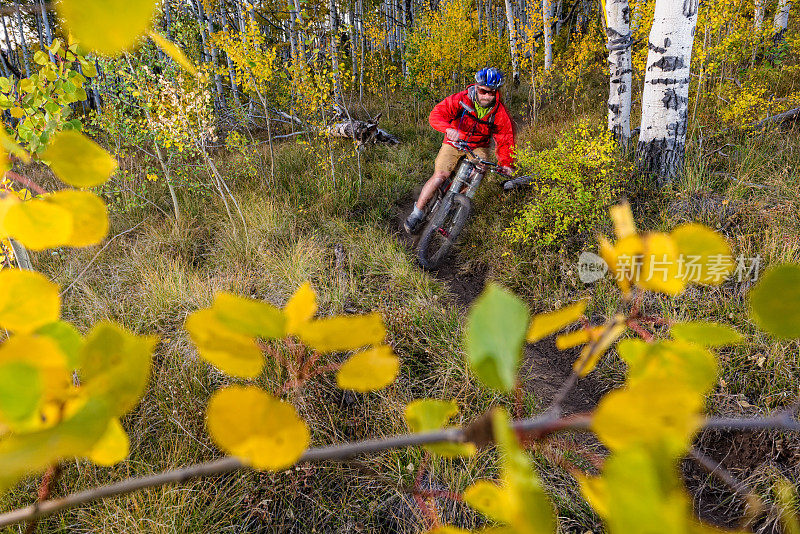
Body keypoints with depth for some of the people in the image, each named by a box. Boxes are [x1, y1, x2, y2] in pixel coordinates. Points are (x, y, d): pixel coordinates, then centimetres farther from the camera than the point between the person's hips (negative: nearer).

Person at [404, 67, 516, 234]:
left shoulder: (500, 113, -14)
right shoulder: (460, 100, -23)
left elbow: (505, 140, -6)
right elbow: (436, 115, -32)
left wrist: (506, 164, -20)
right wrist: (449, 129, -53)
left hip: (478, 147, 3)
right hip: (454, 143, -3)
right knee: (440, 175, -20)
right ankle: (417, 213, -9)